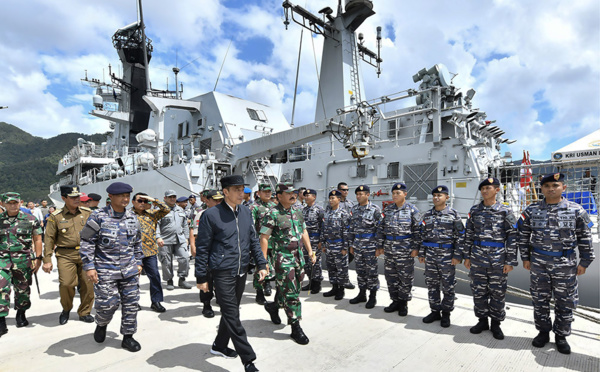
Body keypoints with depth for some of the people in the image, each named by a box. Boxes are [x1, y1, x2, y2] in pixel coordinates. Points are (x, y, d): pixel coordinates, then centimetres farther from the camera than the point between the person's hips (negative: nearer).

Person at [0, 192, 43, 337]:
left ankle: (21, 314, 30)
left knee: (22, 289, 10)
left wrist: (38, 258, -3)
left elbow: (37, 239, 2)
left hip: (23, 260, -1)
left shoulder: (30, 220, 0)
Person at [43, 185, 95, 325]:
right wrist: (47, 260, 0)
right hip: (65, 255, -1)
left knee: (88, 284, 2)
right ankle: (66, 309, 20)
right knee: (66, 283, -11)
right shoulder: (56, 217, 2)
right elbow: (49, 239, 4)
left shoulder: (88, 213, 6)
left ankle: (85, 312, 23)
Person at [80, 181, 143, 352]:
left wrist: (138, 262, 15)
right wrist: (89, 267, -10)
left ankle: (128, 337, 24)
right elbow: (87, 242, -6)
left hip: (129, 270, 4)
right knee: (107, 304, 0)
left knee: (131, 303, 7)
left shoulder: (132, 217, 6)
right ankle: (101, 325, 35)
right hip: (105, 271, -4)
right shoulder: (99, 216, -8)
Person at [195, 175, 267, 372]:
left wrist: (261, 264, 5)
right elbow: (202, 248, -7)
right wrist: (202, 277, -6)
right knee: (232, 316, -1)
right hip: (223, 273, -6)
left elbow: (253, 240, 11)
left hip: (241, 272, 6)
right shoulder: (211, 215, -12)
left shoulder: (246, 212, 4)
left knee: (231, 312, 19)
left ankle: (219, 345, 40)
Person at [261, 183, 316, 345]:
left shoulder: (297, 212, 8)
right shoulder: (272, 214, -13)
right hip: (282, 257, -7)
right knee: (290, 292, -2)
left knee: (295, 288, 17)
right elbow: (264, 237, -12)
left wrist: (310, 251, 12)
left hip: (298, 256, 7)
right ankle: (296, 328, 11)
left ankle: (273, 306, 42)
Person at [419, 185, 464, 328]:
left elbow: (460, 236, -5)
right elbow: (423, 234, 11)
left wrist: (457, 255, -10)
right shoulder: (427, 214, 8)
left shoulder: (453, 214, -4)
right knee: (431, 284, 10)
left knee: (448, 286, 5)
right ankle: (435, 311, 25)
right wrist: (421, 253, 9)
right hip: (430, 254, 4)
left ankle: (446, 313, 21)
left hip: (447, 255, -4)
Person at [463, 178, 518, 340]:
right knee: (479, 291, 10)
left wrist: (510, 261, -7)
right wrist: (466, 256, 6)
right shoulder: (474, 210, 6)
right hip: (477, 259, 3)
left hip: (498, 259, -3)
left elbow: (512, 237, -4)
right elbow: (468, 234, 9)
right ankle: (482, 320, 26)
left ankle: (496, 323, 24)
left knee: (498, 292, 8)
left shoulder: (505, 211, -3)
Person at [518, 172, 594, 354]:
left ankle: (561, 335, 27)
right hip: (539, 264, 1)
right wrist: (525, 257, 4)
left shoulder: (576, 210, -3)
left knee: (565, 302, 10)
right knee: (540, 300, 11)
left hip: (566, 264, -1)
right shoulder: (532, 210, 0)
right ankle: (543, 332, 28)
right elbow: (523, 235, 6)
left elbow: (585, 237, 2)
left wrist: (584, 261, 1)